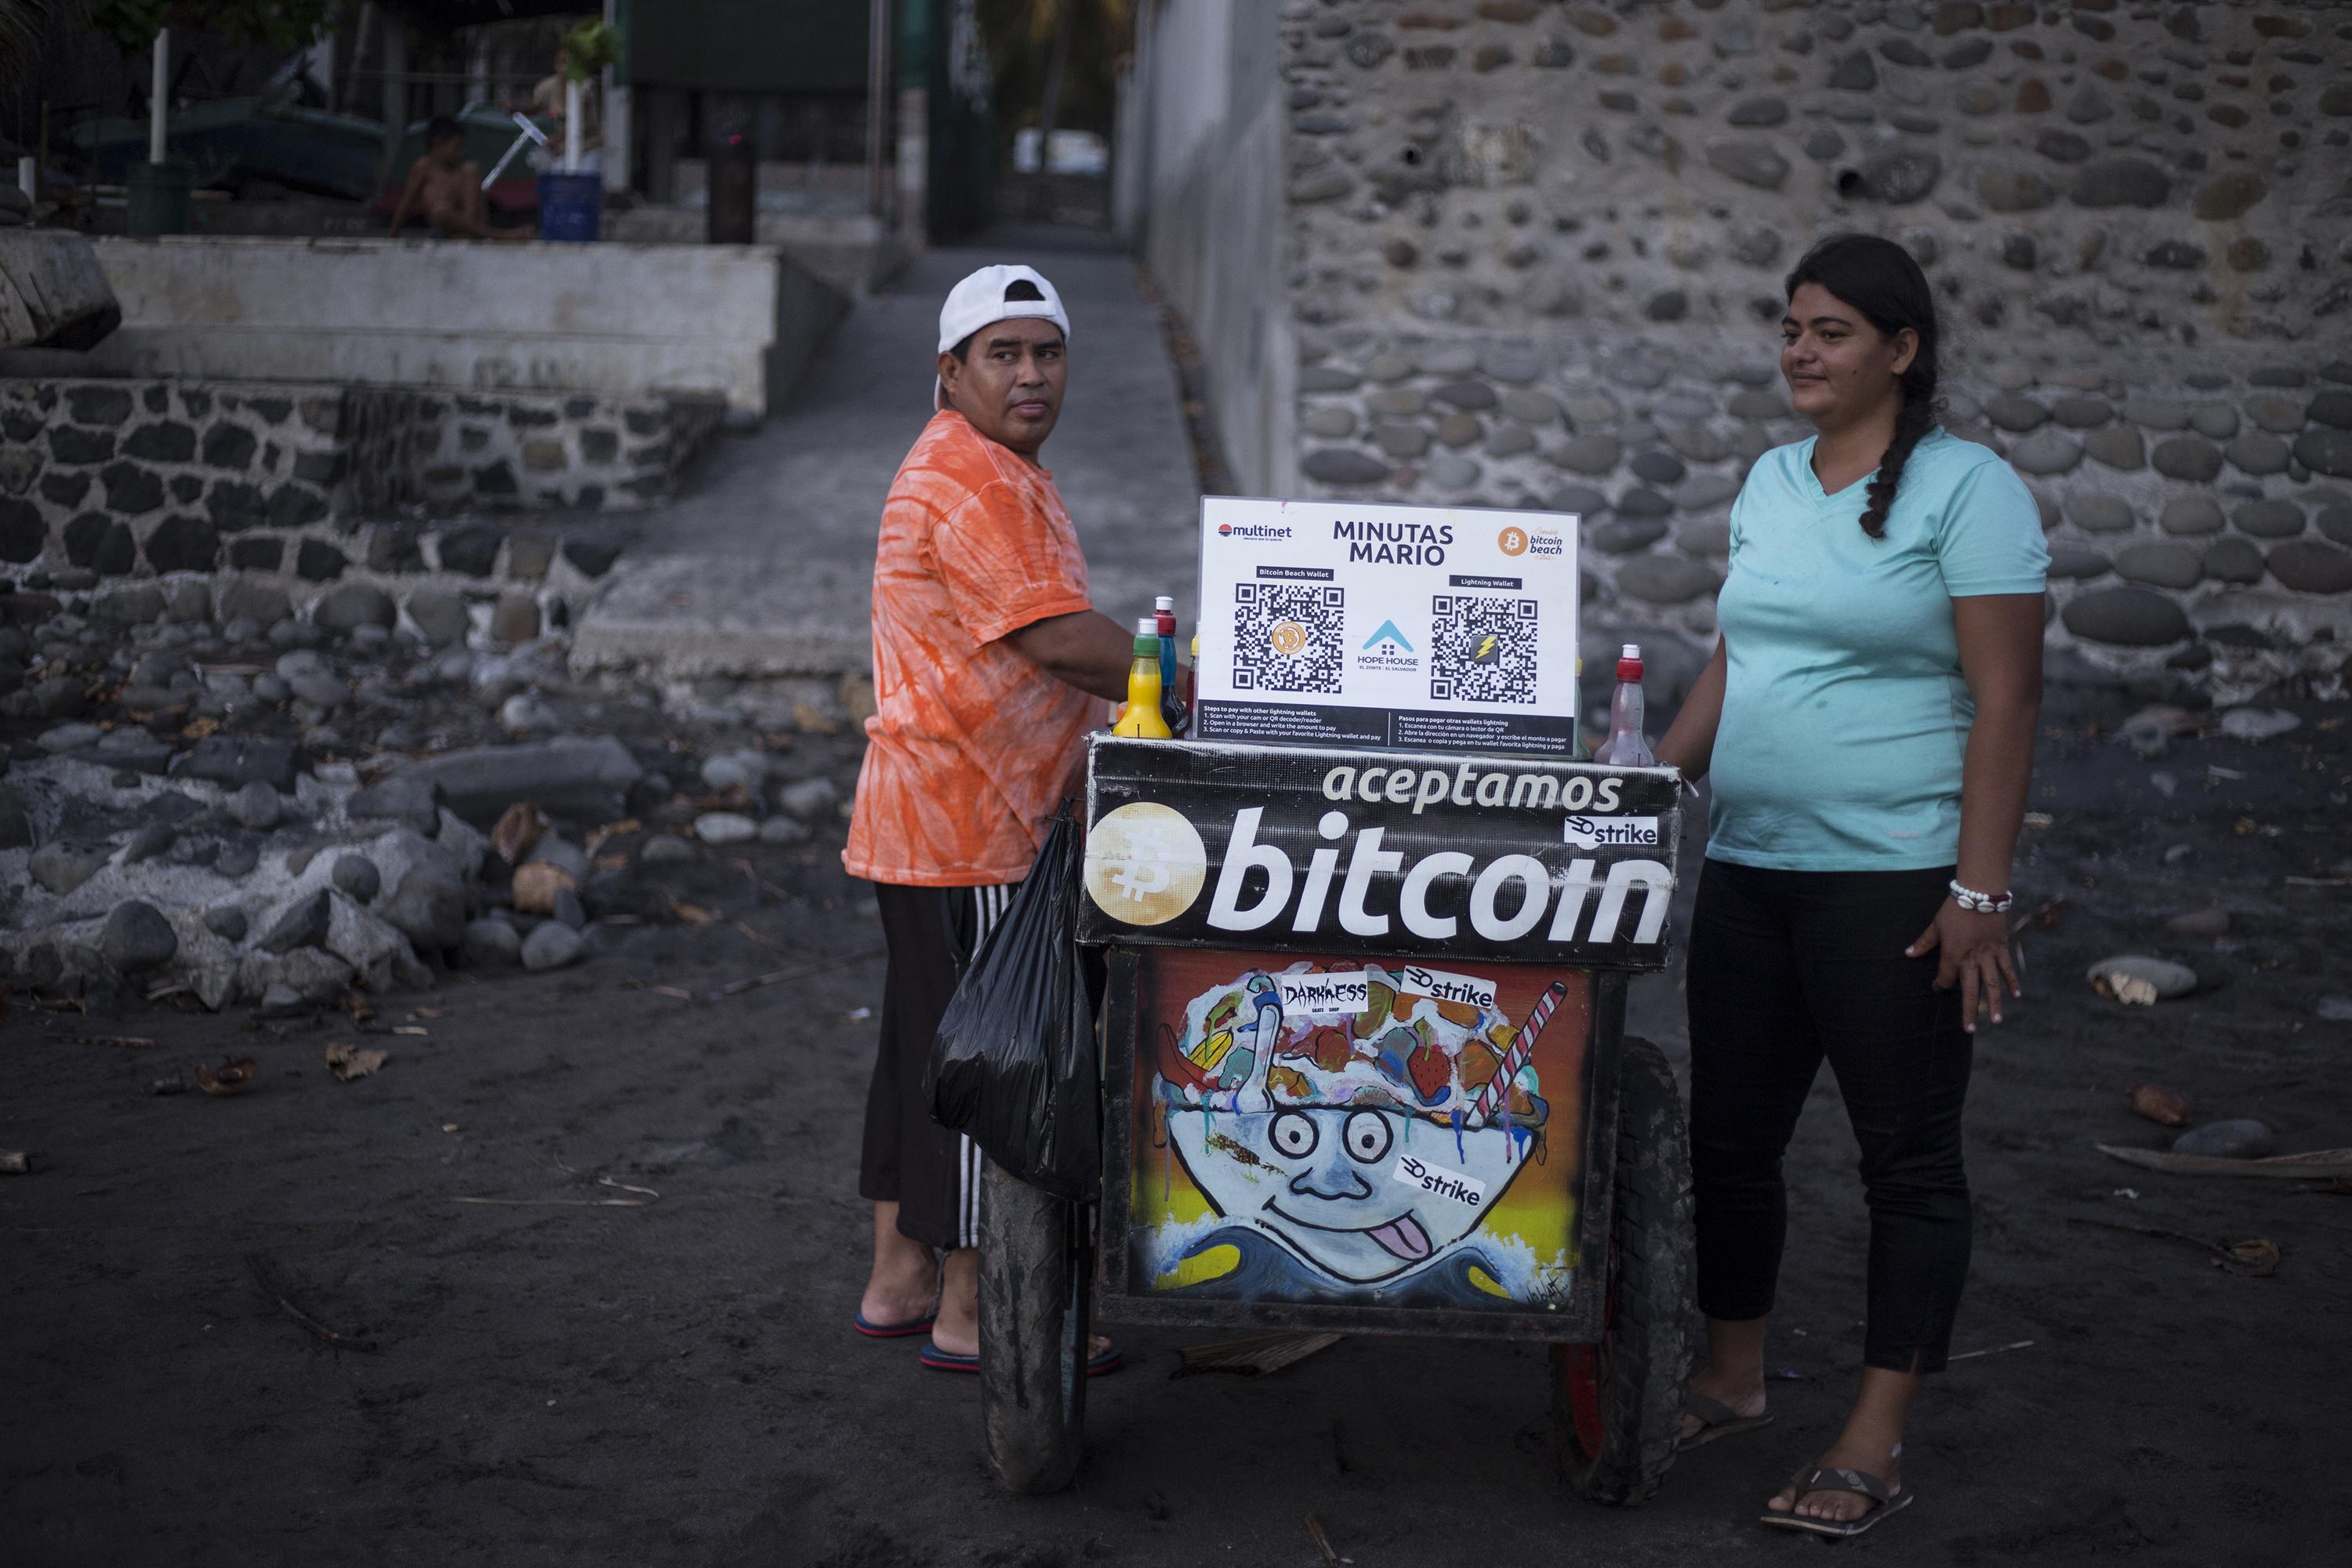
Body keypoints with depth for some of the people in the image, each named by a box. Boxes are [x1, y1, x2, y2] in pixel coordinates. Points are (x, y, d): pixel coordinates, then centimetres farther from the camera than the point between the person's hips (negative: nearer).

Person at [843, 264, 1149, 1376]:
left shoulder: (994, 473, 18)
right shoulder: (969, 483, -17)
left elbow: (1037, 644, 24)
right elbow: (1063, 639, -24)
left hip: (934, 816, 11)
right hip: (968, 830, -11)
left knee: (927, 1040, 15)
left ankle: (900, 1280, 25)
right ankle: (968, 1314, 6)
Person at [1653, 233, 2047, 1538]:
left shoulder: (1967, 487, -8)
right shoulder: (1770, 480, 13)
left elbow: (2006, 698, -12)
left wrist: (1978, 892, -18)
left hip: (1895, 880, -7)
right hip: (1746, 868, 7)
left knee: (1908, 1157, 2)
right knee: (1730, 1135, 13)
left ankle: (1875, 1446, 10)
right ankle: (1732, 1380, 31)